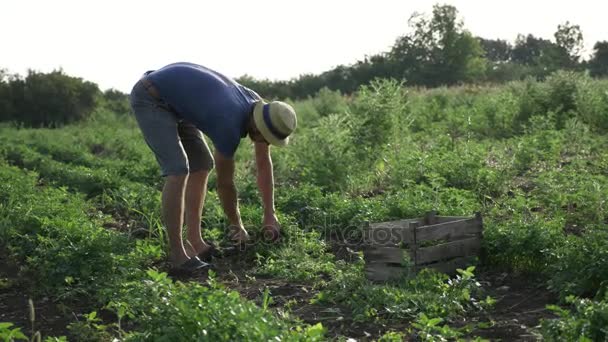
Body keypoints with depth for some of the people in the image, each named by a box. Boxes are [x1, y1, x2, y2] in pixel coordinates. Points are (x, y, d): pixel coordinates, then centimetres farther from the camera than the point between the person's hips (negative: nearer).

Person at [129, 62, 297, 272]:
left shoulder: (259, 107, -6)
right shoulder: (230, 127, -31)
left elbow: (264, 163, 2)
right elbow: (224, 182, -19)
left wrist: (270, 214, 1)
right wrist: (237, 225, -4)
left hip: (172, 101, 10)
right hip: (150, 98, -10)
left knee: (202, 164, 6)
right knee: (178, 170, -20)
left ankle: (193, 242, 8)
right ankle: (176, 253, -14)